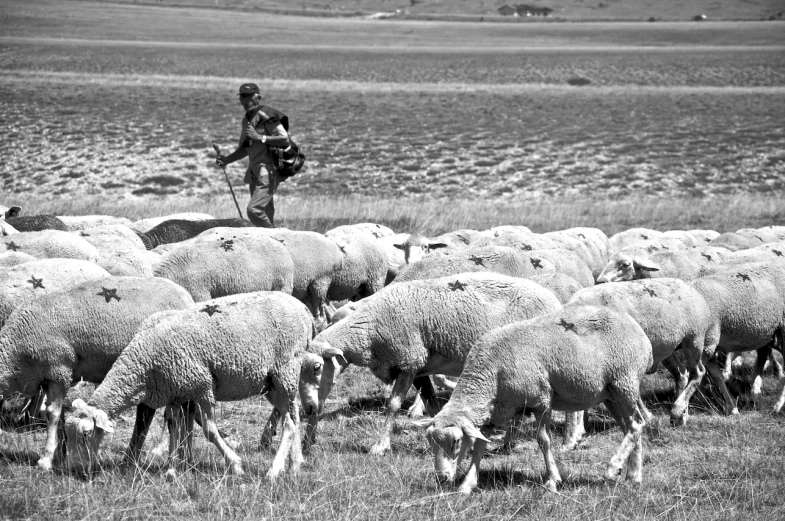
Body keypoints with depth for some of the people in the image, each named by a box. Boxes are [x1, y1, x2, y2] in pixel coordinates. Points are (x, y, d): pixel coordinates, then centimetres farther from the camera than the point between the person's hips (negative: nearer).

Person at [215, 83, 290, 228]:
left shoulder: (267, 116, -12)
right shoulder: (246, 120, 16)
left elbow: (285, 139, -20)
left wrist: (260, 137, -23)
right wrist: (226, 159, 10)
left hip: (268, 172, -9)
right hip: (255, 172, 9)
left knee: (254, 209, -19)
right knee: (266, 214, 9)